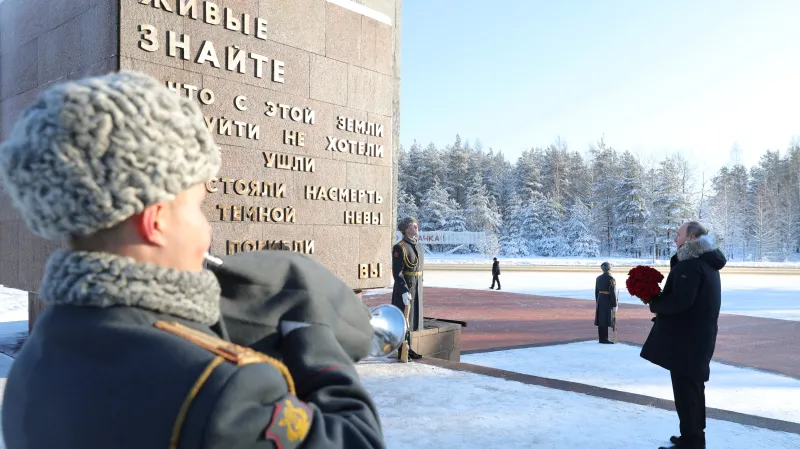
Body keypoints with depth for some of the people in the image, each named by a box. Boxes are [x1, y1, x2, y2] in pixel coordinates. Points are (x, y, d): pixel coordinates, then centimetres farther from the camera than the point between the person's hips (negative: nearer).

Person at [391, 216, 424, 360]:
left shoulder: (418, 245, 10)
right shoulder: (399, 247, -16)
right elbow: (397, 272, -20)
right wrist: (404, 292, -25)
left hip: (416, 287, 8)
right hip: (403, 289, -8)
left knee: (411, 317, 13)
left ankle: (408, 348, 22)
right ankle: (402, 352, 7)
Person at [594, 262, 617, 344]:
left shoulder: (598, 278, 7)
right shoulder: (611, 279, -12)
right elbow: (613, 293, -15)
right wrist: (614, 305, -11)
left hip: (600, 301, 7)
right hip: (608, 302, -7)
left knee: (600, 320, 10)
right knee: (606, 320, -4)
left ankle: (601, 338, 16)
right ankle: (604, 339, -2)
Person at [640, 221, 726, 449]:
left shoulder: (690, 265, -19)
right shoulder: (706, 263, 14)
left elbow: (679, 301, -28)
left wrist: (654, 304, -11)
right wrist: (660, 300, 4)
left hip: (686, 340, -10)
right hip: (698, 338, 10)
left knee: (685, 391, -2)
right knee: (692, 389, 20)